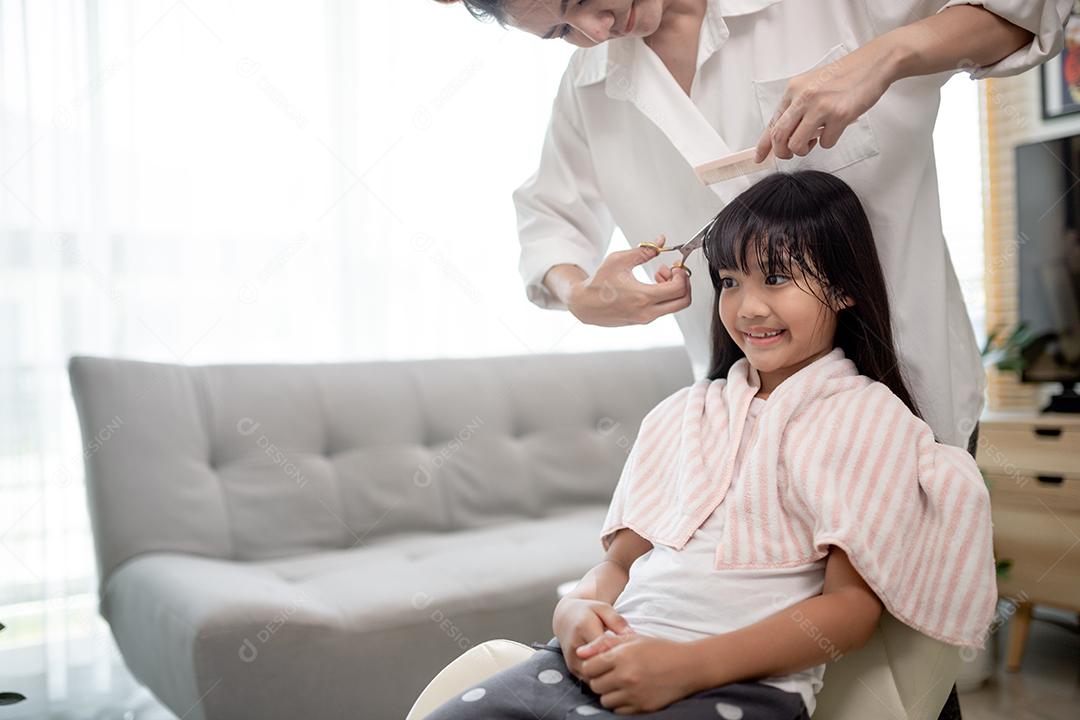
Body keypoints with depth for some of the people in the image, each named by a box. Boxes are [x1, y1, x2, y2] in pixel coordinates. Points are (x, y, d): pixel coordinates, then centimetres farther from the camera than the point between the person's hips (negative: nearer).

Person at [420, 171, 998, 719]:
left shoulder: (867, 416, 3)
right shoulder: (684, 413, 19)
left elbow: (852, 605, -5)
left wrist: (690, 664, -16)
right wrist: (576, 610, -8)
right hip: (609, 655, 5)